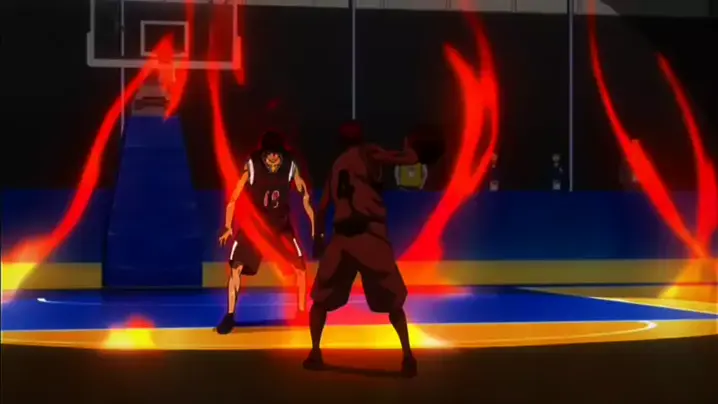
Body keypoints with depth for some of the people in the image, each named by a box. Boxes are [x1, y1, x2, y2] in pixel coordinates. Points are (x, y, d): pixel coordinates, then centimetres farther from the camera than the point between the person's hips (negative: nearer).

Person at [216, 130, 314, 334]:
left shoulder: (290, 167, -14)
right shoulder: (251, 166, -20)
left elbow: (305, 196, -4)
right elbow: (234, 197, -13)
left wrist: (314, 225, -4)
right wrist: (228, 227, -15)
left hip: (281, 224, 2)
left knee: (300, 268, -4)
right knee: (236, 267, -12)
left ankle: (301, 313, 13)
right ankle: (230, 316, 0)